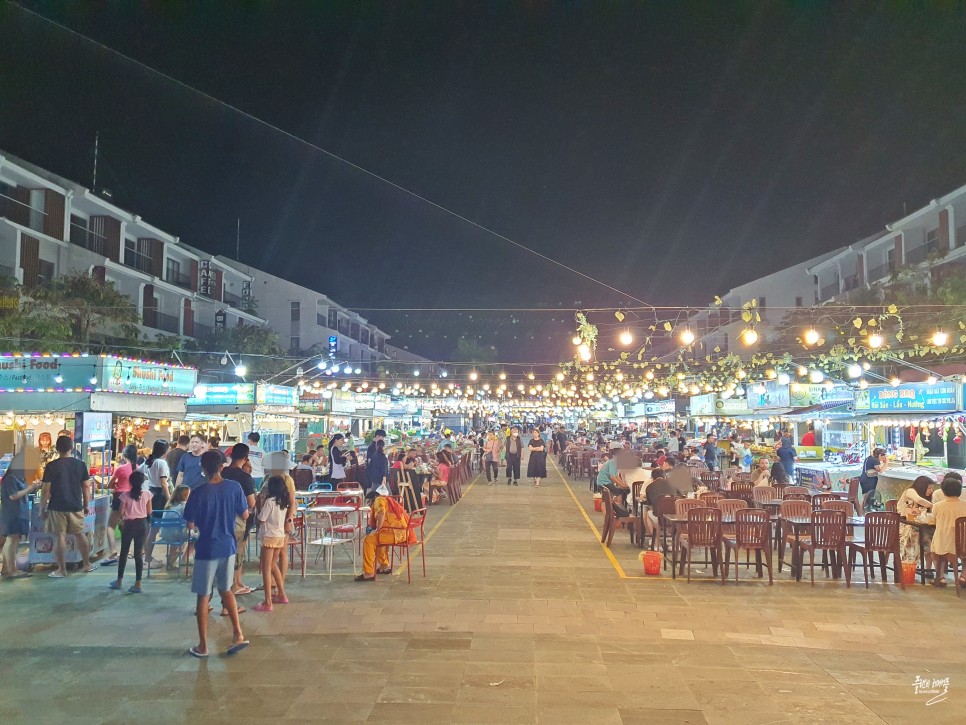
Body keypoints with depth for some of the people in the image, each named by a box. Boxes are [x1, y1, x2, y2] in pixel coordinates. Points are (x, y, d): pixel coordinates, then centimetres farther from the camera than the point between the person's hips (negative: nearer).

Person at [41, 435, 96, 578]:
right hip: (76, 506, 3)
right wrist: (87, 505, 12)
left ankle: (61, 570, 8)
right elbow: (86, 487, 2)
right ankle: (87, 564, 22)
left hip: (57, 507, -3)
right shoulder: (80, 464, -1)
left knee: (60, 536, 2)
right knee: (79, 534, 15)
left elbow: (46, 490, -8)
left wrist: (42, 509, 1)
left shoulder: (51, 466, -8)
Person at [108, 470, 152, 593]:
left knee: (124, 553, 14)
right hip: (142, 524, 1)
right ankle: (137, 584, 5)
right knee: (138, 554, 5)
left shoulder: (125, 495, -10)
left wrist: (121, 520, 14)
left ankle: (119, 581, 25)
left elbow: (121, 512, -7)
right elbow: (149, 512, 0)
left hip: (129, 524, -1)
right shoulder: (147, 494, -6)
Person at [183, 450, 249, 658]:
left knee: (203, 597, 9)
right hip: (228, 547, 4)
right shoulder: (234, 487, -7)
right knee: (225, 590, 21)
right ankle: (238, 634, 13)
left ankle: (202, 646, 18)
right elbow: (245, 515, 2)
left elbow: (190, 524, -10)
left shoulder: (198, 492, -15)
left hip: (206, 549, -4)